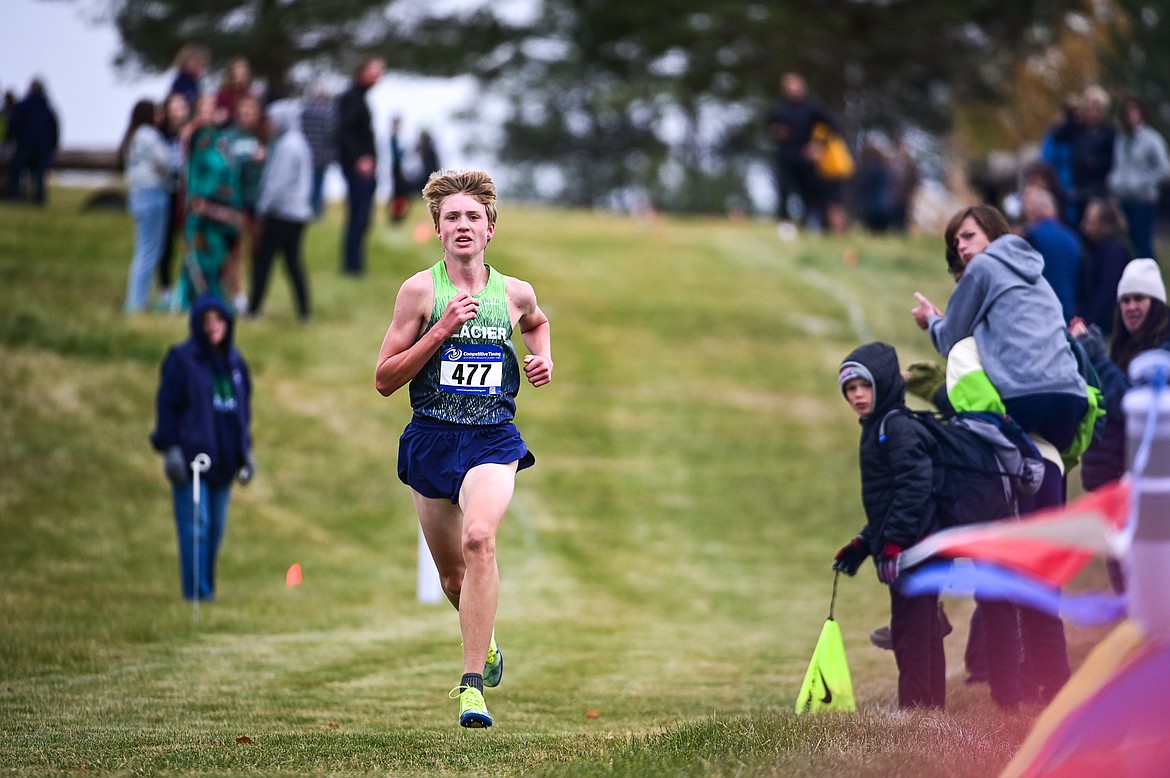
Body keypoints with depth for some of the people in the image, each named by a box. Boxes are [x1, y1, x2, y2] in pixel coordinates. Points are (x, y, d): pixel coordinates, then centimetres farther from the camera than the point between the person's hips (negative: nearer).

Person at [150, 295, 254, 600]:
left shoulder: (234, 362, 14)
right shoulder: (182, 360, -4)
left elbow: (243, 409, 20)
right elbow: (167, 406, -6)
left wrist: (245, 451, 17)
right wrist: (170, 449, -13)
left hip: (223, 458, 6)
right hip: (191, 456, -6)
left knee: (216, 527, 7)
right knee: (196, 525, -10)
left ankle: (206, 589, 15)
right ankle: (197, 591, -9)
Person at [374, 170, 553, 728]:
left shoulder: (516, 294, 5)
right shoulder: (420, 290, -2)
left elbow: (537, 322, 32)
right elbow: (384, 380, -4)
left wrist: (544, 358, 11)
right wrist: (441, 330, -14)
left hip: (492, 439, -1)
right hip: (431, 440, 1)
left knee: (478, 537, -29)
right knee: (452, 576, 12)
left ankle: (473, 685, -30)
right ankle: (487, 646, 46)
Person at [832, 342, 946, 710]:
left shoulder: (899, 428, -11)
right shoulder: (878, 429, 20)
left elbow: (914, 486, -21)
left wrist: (894, 542, -25)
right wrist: (862, 544, 24)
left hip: (915, 546, -11)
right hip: (911, 550, 11)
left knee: (910, 632, -10)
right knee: (923, 636, 12)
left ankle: (916, 711, -11)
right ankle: (932, 710, 16)